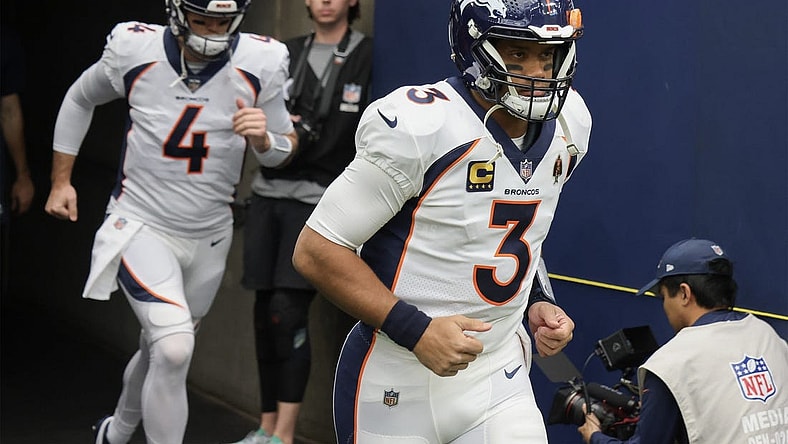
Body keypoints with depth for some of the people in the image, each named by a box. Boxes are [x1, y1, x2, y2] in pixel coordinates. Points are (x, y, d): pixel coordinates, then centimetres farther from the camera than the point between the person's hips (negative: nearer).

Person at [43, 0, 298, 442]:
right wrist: (61, 181, 9)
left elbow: (284, 149, 1)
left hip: (209, 238, 3)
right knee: (174, 348, -25)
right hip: (141, 226, -3)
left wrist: (263, 138, -23)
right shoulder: (134, 50, -14)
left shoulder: (259, 63, -12)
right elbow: (80, 99, 7)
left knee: (161, 351, 20)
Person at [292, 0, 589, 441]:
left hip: (499, 377, 5)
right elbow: (317, 251, -17)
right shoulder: (421, 127, -20)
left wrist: (538, 303, 4)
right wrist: (416, 330, -22)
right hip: (399, 385, -5)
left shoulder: (568, 125, 2)